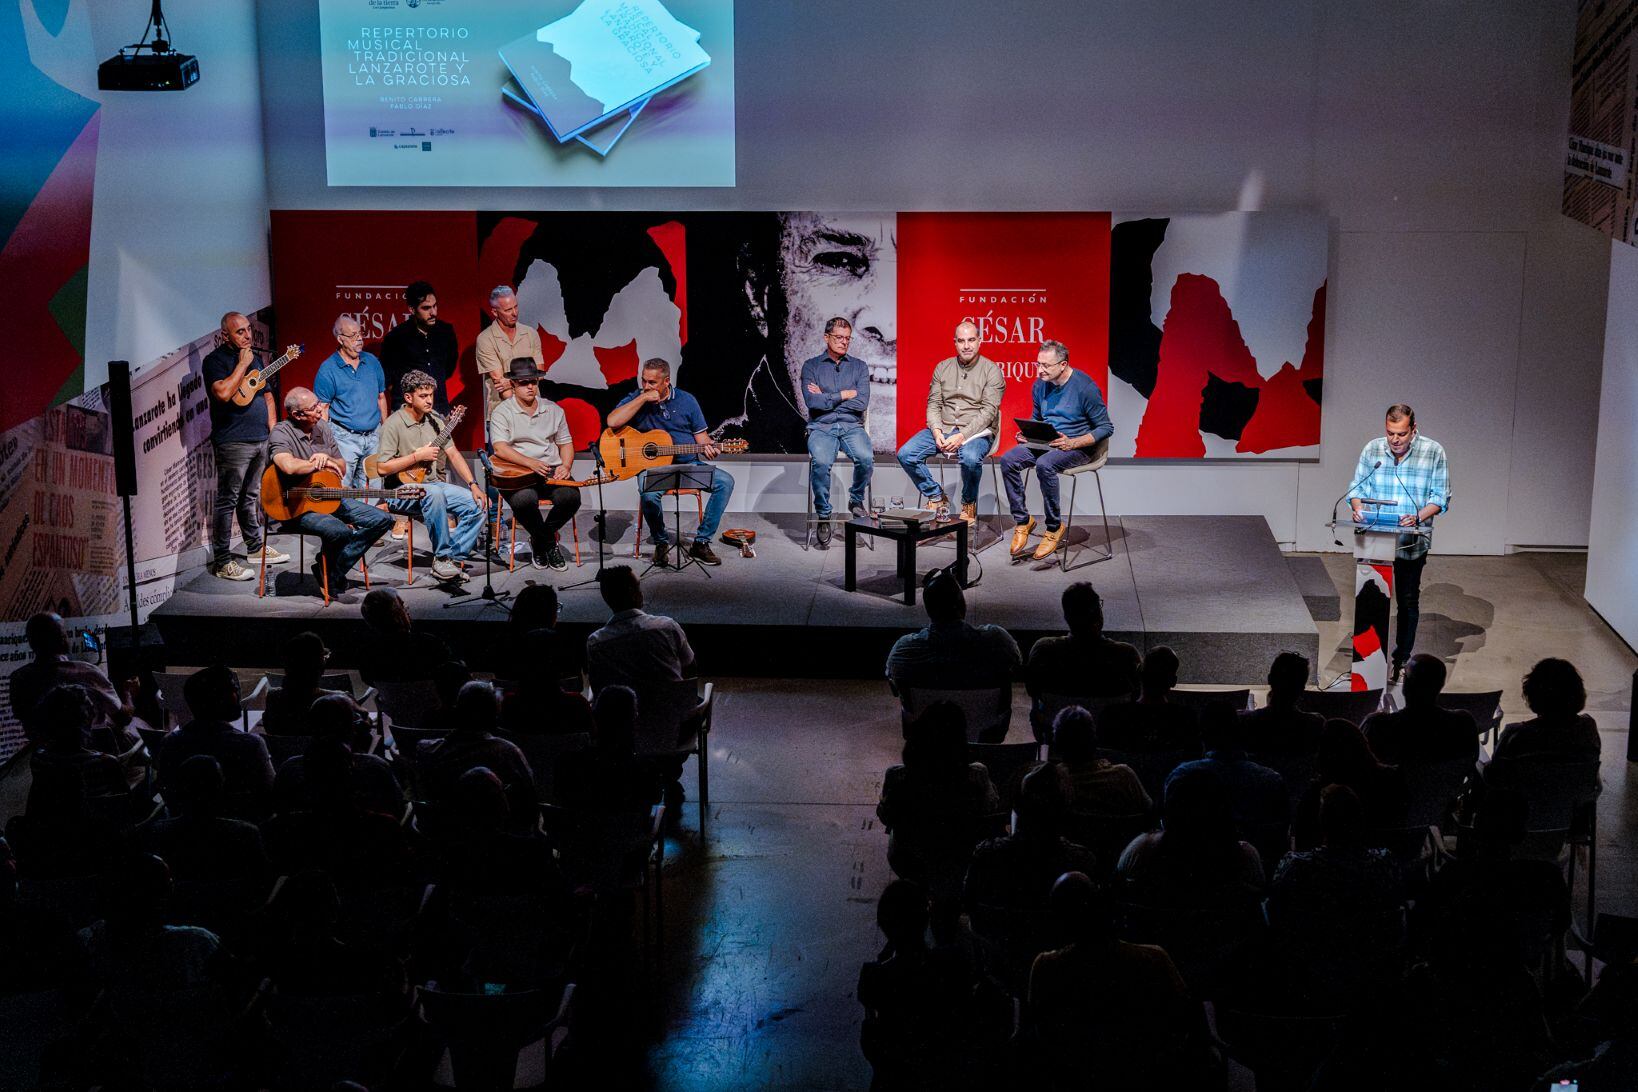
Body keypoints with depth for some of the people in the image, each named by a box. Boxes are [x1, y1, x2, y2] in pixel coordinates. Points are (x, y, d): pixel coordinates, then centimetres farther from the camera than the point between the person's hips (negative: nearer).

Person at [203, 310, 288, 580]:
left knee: (251, 497, 18)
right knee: (227, 501, -5)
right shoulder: (216, 360, -8)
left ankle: (255, 547, 29)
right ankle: (222, 561, -3)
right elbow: (224, 393, -25)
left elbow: (267, 394, 24)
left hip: (261, 440, 8)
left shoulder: (252, 357, 17)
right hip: (233, 443, -8)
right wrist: (242, 364, -17)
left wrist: (272, 429, 13)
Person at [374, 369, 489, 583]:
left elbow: (453, 454, 8)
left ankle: (452, 558, -12)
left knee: (479, 505, -14)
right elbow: (383, 467, -16)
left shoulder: (435, 421, 10)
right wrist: (418, 456, -16)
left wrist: (473, 485, -4)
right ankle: (441, 557, -27)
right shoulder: (394, 424, -10)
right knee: (434, 493, -39)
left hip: (435, 484, 7)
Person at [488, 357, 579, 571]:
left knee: (571, 497, -28)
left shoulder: (553, 409, 15)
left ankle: (539, 541, -1)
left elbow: (565, 443, 19)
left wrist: (566, 466, -4)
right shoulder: (502, 411, 1)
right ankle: (549, 542, -7)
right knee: (524, 500, -37)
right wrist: (531, 463, -25)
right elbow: (500, 448, -12)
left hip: (552, 471, 3)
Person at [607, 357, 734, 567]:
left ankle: (701, 542, -13)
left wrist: (707, 447, -13)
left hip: (688, 465, 3)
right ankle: (660, 542, -9)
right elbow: (612, 422, -16)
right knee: (648, 492, -38)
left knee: (725, 481, -20)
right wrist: (642, 398, -17)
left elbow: (700, 433, 11)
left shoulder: (686, 400, 8)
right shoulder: (635, 399, 2)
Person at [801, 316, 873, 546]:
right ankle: (823, 514, -15)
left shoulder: (859, 367, 13)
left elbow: (862, 403, -3)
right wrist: (844, 395, -3)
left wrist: (826, 398, -3)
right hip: (821, 427, -1)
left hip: (852, 426, 1)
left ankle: (856, 500, -2)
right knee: (821, 461, -34)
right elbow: (812, 401, -7)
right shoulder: (811, 366, 9)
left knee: (866, 458, -31)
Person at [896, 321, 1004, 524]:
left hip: (976, 431, -4)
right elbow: (933, 404, 9)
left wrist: (963, 436, -22)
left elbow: (988, 411, -11)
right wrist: (936, 431, -11)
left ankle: (969, 504, -8)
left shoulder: (991, 370, -2)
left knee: (971, 458, -38)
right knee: (905, 454, -17)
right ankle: (936, 497, 3)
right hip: (943, 427, 4)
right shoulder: (942, 367, 12)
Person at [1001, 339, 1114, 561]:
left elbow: (1106, 428, -11)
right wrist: (1026, 434, -1)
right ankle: (1022, 520, -8)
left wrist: (1073, 443, -23)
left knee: (1044, 465, -37)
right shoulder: (1040, 385, 5)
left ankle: (1054, 527, -20)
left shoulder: (1084, 387, -15)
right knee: (1008, 460, -19)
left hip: (1078, 447, -6)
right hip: (1045, 443, 6)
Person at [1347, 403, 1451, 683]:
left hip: (1411, 541, -1)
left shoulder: (1433, 452, -6)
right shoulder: (1372, 449, 1)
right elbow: (1357, 487, 9)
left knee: (1408, 602, 9)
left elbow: (1440, 497, -5)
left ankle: (1402, 660, 20)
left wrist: (1418, 517, -22)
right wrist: (1358, 507, -12)